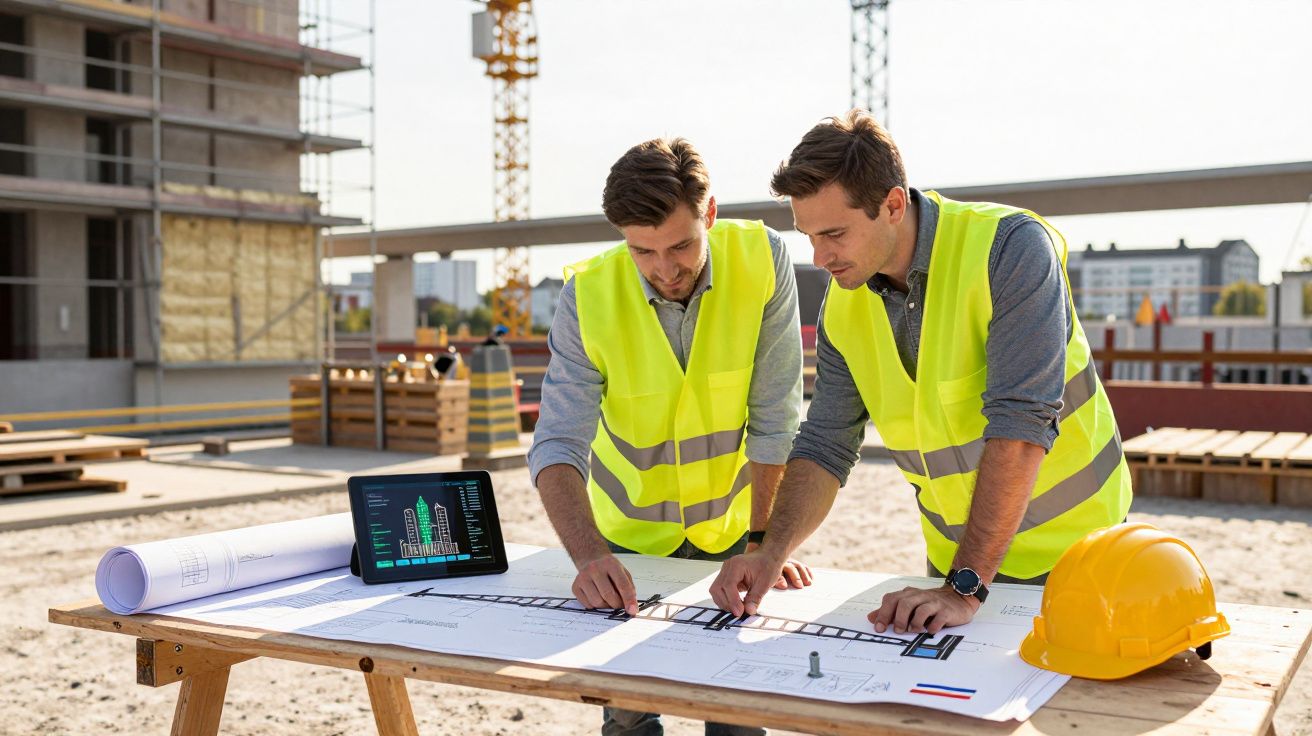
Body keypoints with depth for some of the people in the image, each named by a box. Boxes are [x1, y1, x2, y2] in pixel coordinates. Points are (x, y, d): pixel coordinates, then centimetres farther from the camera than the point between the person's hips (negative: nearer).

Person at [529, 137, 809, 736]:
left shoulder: (761, 260, -19)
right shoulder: (588, 295, -19)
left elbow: (775, 418, -16)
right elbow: (557, 445, -23)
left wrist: (765, 540, -20)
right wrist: (588, 555, -39)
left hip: (733, 526, 0)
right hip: (632, 534, 0)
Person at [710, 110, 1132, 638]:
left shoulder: (1010, 248, -23)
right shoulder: (843, 306, -4)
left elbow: (1021, 423, -29)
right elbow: (825, 446, -1)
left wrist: (965, 588, -32)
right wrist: (771, 552, -17)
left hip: (1069, 549, -4)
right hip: (954, 556, 4)